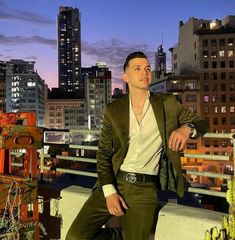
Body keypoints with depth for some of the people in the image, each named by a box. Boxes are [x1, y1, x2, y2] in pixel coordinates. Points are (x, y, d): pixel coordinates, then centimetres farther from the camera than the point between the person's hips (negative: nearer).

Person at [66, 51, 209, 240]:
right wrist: (109, 191, -8)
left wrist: (186, 128, -14)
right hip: (114, 182, 1)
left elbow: (201, 123, 11)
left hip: (145, 188, -1)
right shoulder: (113, 110, 4)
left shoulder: (168, 103, 4)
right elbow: (103, 154, 6)